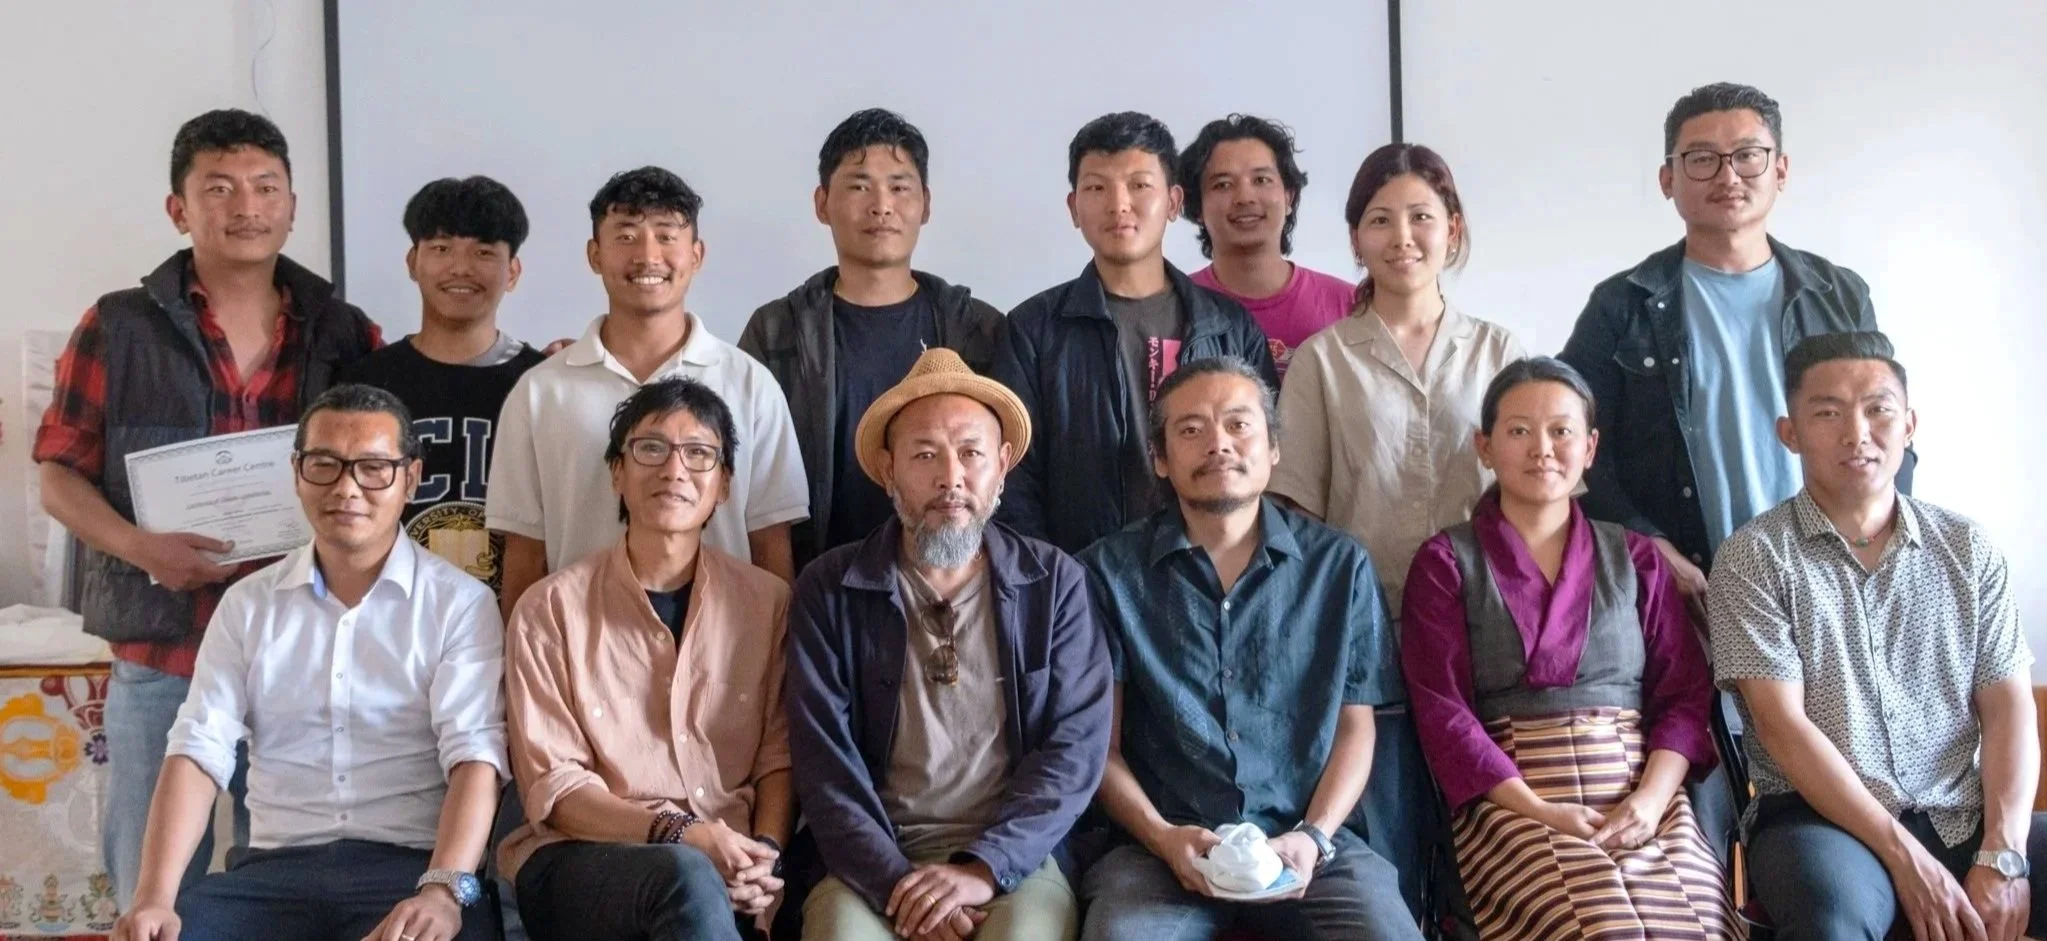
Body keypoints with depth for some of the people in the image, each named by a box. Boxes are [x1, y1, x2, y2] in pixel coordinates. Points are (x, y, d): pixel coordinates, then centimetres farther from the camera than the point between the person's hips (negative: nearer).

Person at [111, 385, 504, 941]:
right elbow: (198, 751, 4)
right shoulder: (248, 604, 14)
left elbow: (474, 754, -8)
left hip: (411, 865, -3)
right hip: (278, 866, 3)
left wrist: (443, 890, -26)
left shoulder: (461, 603, 3)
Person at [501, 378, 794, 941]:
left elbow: (779, 756, 8)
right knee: (688, 879, -34)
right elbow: (551, 785, -3)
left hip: (730, 864, 3)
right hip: (580, 859, -2)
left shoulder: (768, 604, 9)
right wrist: (676, 835, -18)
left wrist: (764, 853, -12)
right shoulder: (552, 608, 1)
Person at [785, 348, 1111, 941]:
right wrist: (895, 883, -14)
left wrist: (985, 868, -13)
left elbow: (1077, 747, -1)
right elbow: (824, 759, -1)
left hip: (1014, 859, 0)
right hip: (875, 862, 0)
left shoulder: (1056, 584, 6)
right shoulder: (829, 592, 6)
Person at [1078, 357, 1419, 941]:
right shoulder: (1111, 571, 4)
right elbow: (1099, 740, 4)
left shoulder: (1340, 567, 8)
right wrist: (1162, 837, -11)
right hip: (1161, 848, -1)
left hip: (1307, 844, 2)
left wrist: (1313, 837, -6)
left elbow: (1354, 727, 9)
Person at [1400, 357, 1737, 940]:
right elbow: (1442, 710, -1)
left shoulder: (1635, 558, 18)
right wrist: (1541, 811, -13)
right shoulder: (1445, 563, 9)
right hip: (1512, 802, -3)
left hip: (1643, 797, 3)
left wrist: (1651, 798, -10)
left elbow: (1685, 694, 10)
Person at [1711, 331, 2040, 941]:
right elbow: (1783, 726, -8)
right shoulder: (1752, 557, -1)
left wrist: (2001, 856, -10)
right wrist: (1905, 858, -15)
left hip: (1964, 817, 4)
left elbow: (2008, 708, 5)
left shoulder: (1966, 547, 11)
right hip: (1821, 819, -4)